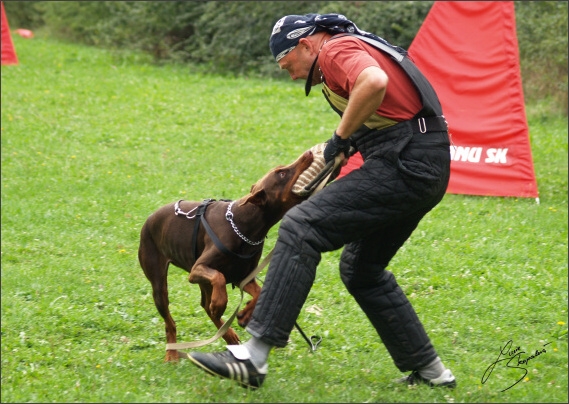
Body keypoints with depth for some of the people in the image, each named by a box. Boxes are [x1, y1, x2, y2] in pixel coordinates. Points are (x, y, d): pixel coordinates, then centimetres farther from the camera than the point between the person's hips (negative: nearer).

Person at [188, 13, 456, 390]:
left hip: (404, 165, -11)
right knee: (361, 268, 22)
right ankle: (427, 369, 25)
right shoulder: (357, 48, 25)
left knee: (301, 229, -16)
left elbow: (375, 82, -30)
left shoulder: (338, 50, -7)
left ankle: (253, 356, -23)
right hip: (427, 169, 11)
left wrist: (342, 136, -17)